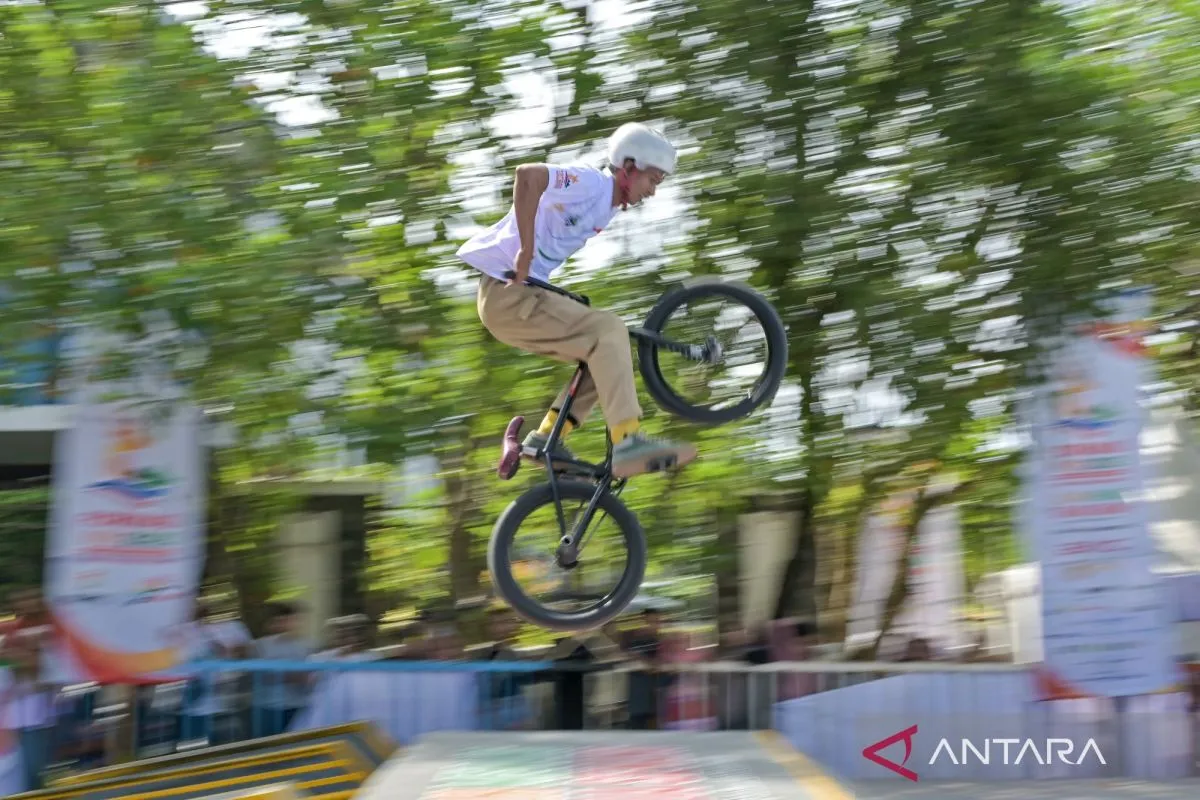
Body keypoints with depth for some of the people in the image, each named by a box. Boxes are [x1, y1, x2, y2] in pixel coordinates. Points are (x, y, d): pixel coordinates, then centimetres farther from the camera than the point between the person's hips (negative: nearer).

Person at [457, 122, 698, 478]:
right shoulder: (590, 182, -13)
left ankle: (544, 438, 8)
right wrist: (526, 249, -27)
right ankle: (628, 443, -27)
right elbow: (527, 175, -29)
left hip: (524, 292, 10)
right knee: (608, 331, -21)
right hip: (507, 293, -10)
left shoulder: (606, 208, 16)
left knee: (606, 354, 10)